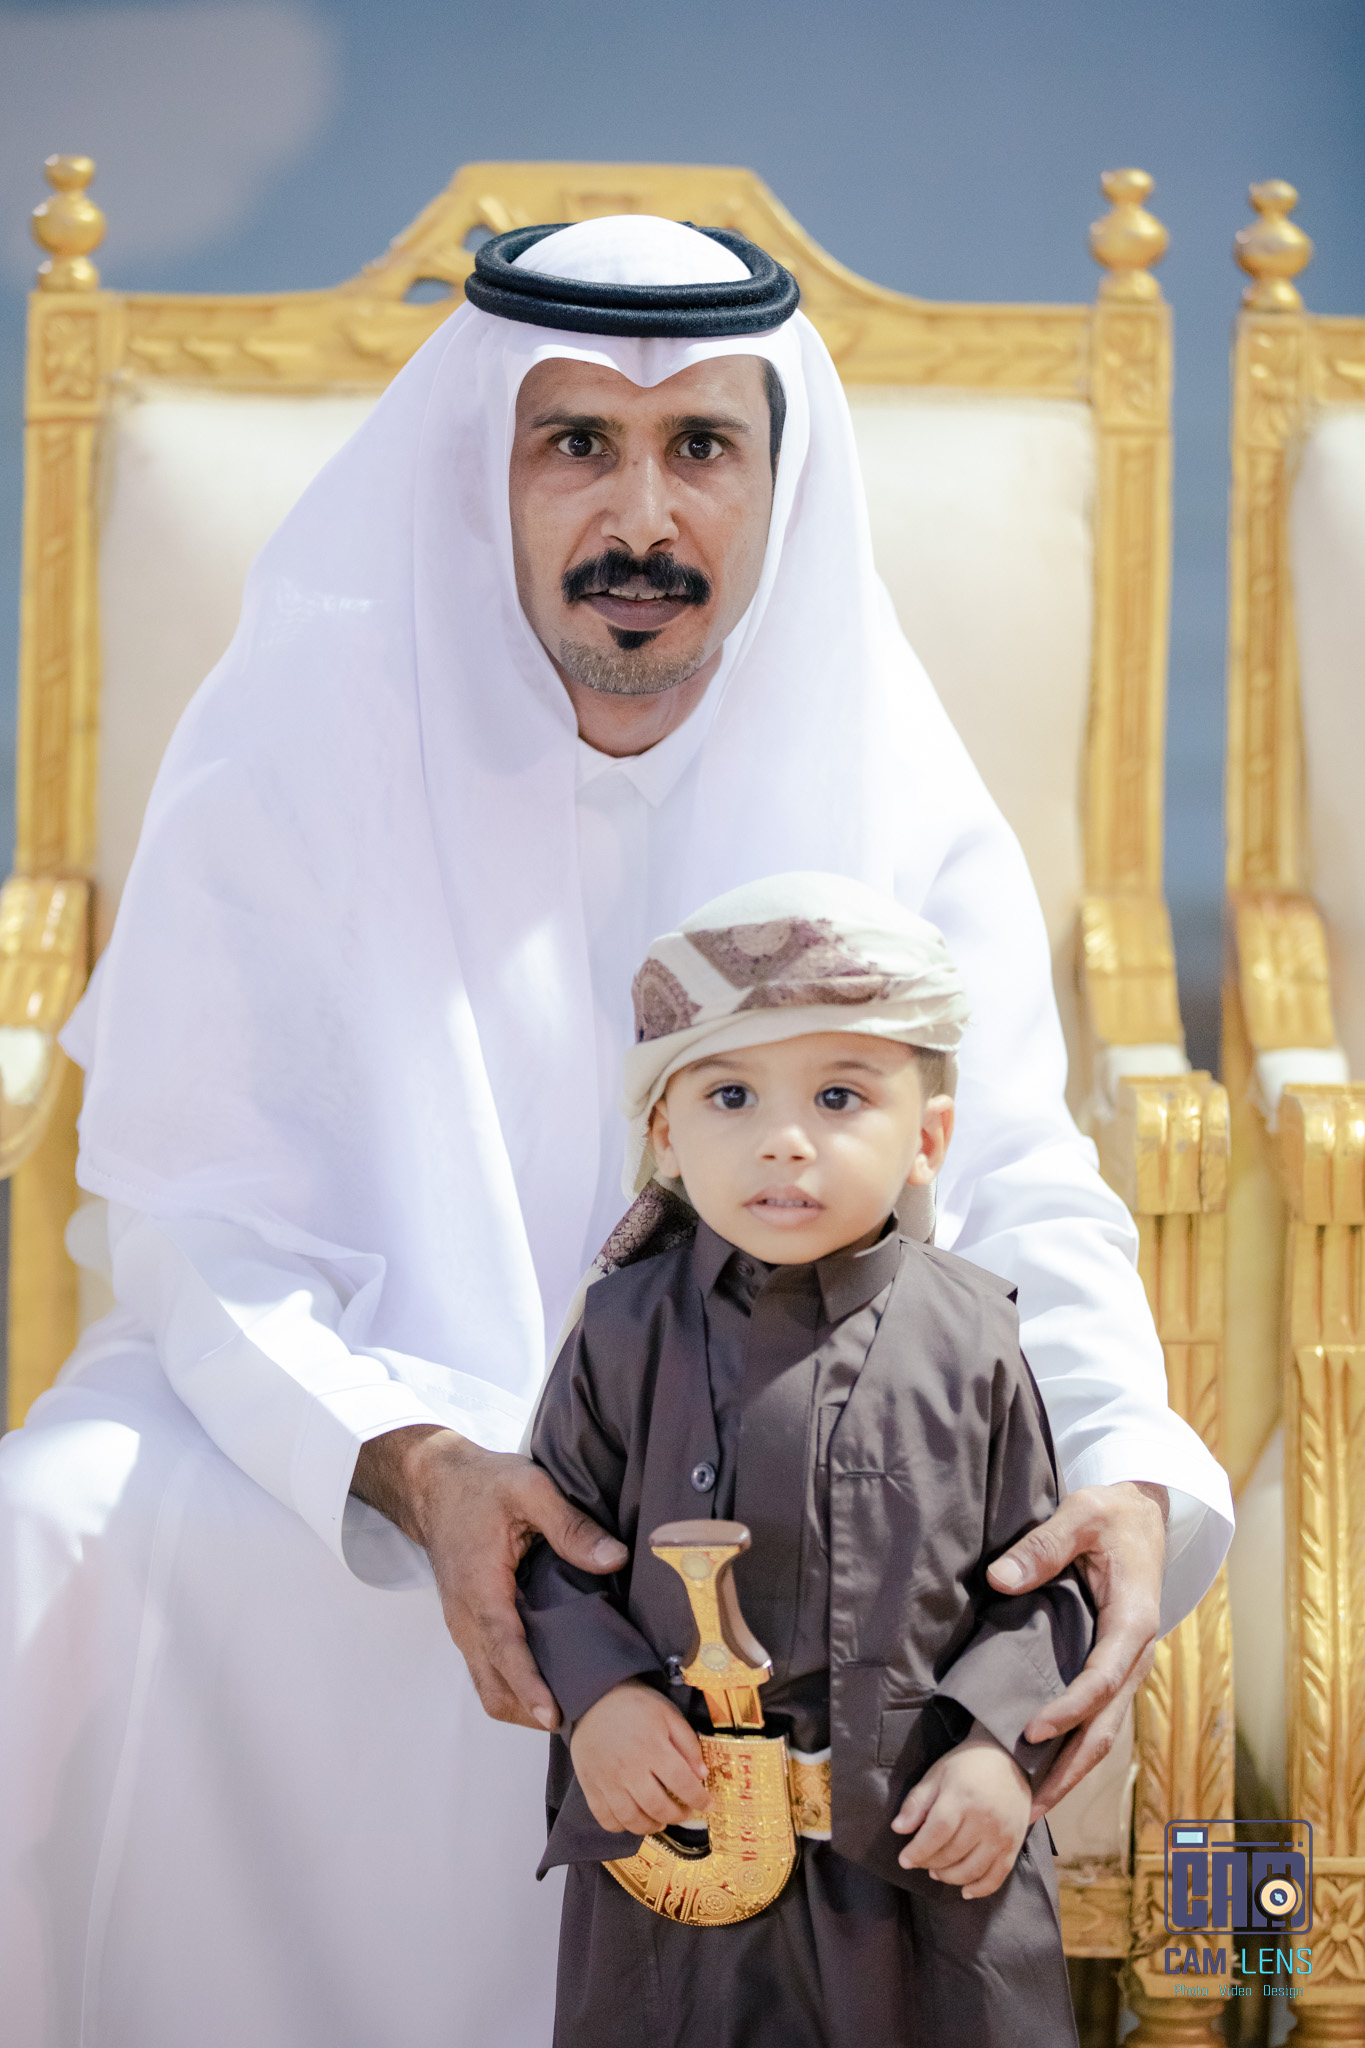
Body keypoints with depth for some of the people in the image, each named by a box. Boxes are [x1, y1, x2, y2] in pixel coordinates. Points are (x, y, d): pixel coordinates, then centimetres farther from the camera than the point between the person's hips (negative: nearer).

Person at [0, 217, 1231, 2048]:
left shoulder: (886, 787, -4)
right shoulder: (292, 760, -10)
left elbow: (1019, 1193, -7)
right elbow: (207, 1230, -13)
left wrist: (1127, 1469, -29)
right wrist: (415, 1467, -34)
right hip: (345, 1428, -2)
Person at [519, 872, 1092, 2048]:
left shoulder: (970, 1340, -2)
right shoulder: (632, 1330, -2)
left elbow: (1038, 1576, 4)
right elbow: (554, 1540, 5)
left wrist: (1002, 1743, -9)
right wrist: (598, 1691, -11)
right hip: (676, 1845, 0)